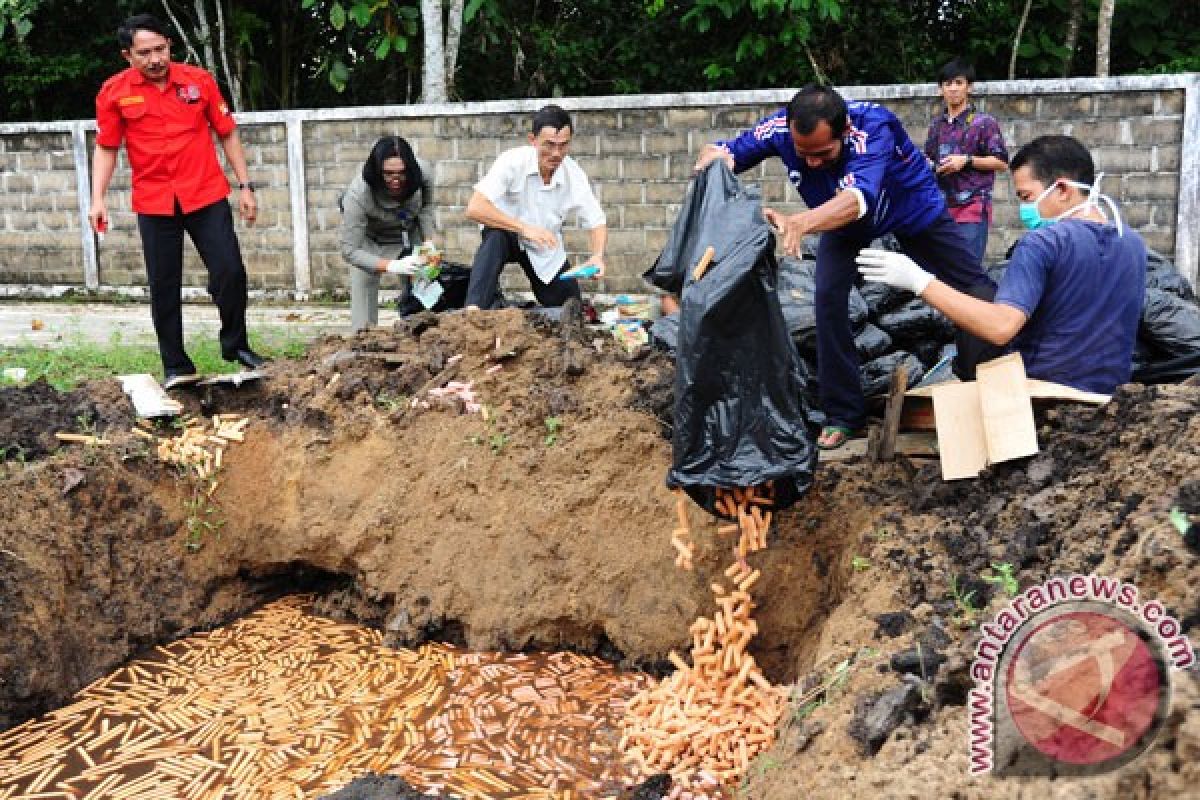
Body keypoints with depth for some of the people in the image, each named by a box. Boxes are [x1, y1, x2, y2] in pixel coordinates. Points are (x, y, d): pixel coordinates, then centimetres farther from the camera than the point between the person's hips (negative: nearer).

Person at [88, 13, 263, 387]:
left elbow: (227, 134, 7)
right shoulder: (114, 92, -1)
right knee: (163, 287, 5)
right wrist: (98, 198, -5)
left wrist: (245, 187, 5)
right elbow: (106, 148, 6)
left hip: (207, 197, 0)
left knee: (231, 272, -5)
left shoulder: (199, 81, 0)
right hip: (154, 204, 0)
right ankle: (176, 366, 16)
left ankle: (235, 345, 18)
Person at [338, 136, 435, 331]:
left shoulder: (423, 172, -29)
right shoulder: (357, 194, -40)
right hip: (370, 243, -3)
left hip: (410, 235, 3)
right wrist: (392, 266, -47)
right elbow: (349, 249, -35)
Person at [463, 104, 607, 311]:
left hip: (546, 252, 4)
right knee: (496, 236, -38)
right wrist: (524, 228, -44)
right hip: (508, 236, -4)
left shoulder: (574, 176, -19)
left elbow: (597, 223, -8)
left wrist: (598, 255, -29)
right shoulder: (513, 162, -27)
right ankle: (473, 309, -41)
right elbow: (474, 209, -35)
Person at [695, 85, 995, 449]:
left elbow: (857, 199, -61)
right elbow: (725, 152, -24)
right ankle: (842, 413, -2)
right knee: (828, 297, -15)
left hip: (912, 206, -2)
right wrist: (715, 155, -51)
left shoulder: (873, 127, -45)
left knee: (973, 287, 0)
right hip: (842, 218, 2)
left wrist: (800, 222, -80)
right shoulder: (780, 128, -33)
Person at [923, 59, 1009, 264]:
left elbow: (1001, 162, -4)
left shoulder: (984, 122, -2)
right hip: (942, 207, 6)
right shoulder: (937, 124, 15)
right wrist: (927, 164, 5)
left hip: (973, 207, -5)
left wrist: (966, 160, -13)